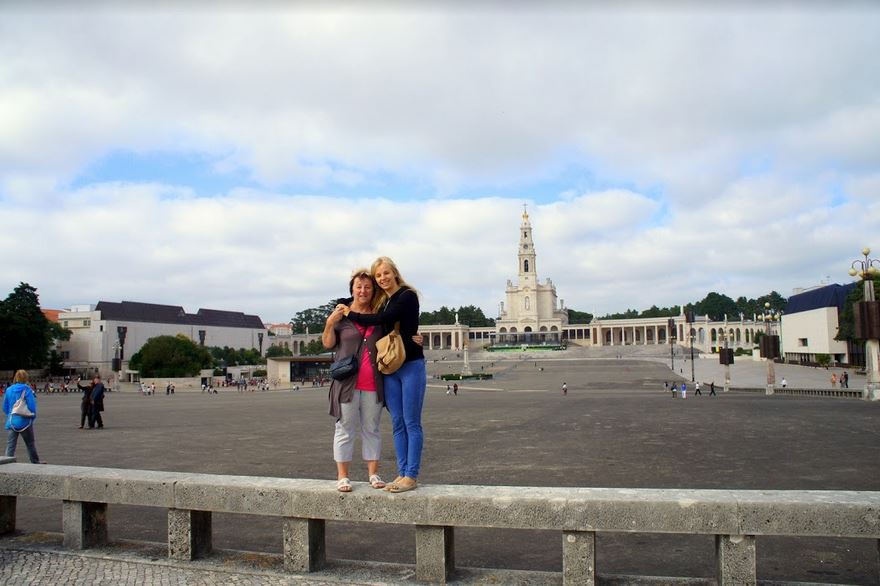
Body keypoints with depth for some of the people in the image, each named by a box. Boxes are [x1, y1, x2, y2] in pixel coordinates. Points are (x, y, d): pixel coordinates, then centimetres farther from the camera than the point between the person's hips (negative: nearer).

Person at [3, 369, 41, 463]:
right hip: (24, 422, -3)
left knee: (10, 446, 4)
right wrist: (33, 418, 5)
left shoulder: (8, 390, 2)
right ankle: (36, 463, 25)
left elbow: (5, 408, 8)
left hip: (11, 423, 3)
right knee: (30, 444, 13)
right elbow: (32, 406, -12)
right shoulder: (27, 390, -12)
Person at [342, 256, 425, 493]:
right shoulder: (382, 302, 15)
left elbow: (380, 320, -16)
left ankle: (411, 475, 1)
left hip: (411, 366, -7)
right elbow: (378, 330, 10)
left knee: (411, 423, -3)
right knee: (398, 424, 8)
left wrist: (350, 314, -5)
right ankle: (402, 473, 13)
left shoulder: (407, 296, -7)